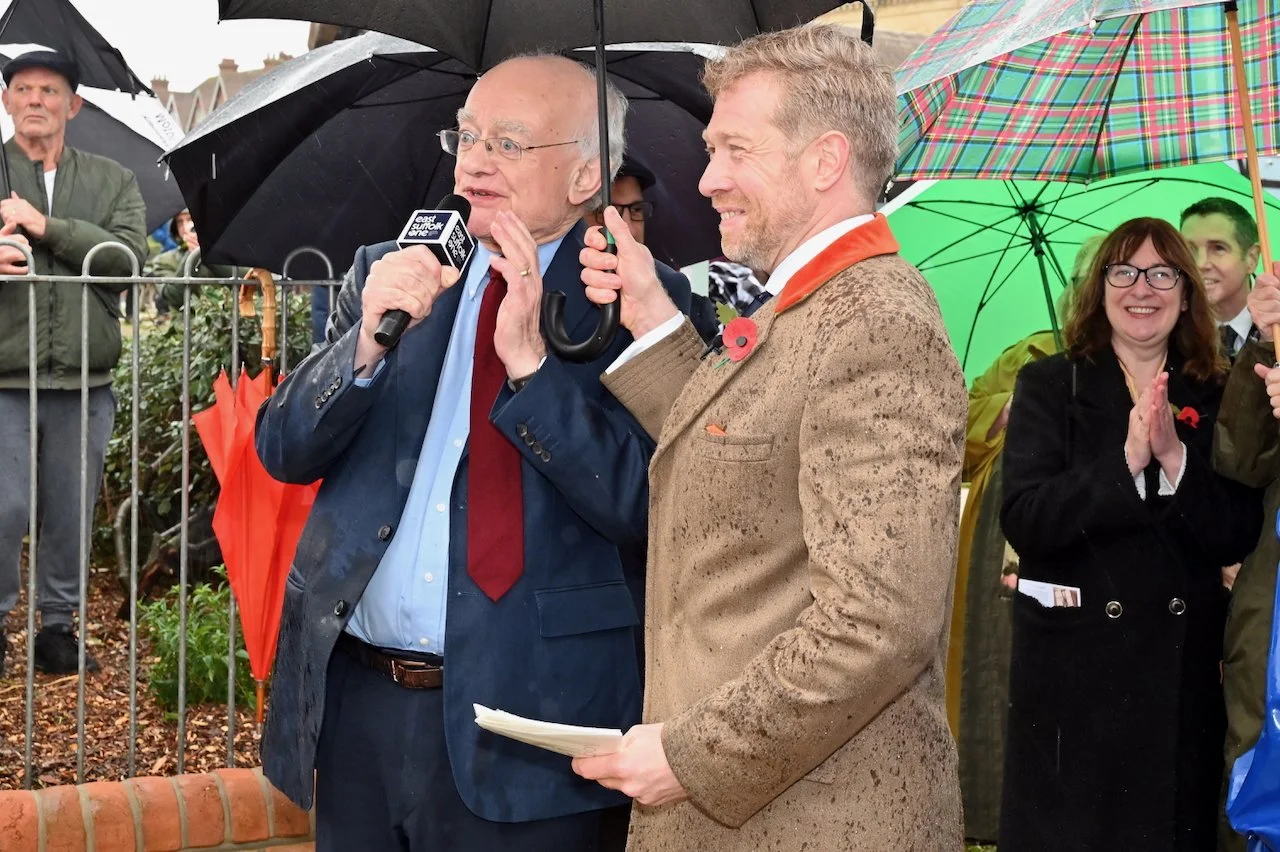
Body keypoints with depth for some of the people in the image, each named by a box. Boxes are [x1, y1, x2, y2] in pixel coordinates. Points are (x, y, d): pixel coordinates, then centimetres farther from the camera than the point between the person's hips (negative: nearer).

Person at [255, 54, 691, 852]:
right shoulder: (389, 272, 7)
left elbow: (646, 508, -14)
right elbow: (283, 450, 4)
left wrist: (531, 361, -22)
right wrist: (366, 342, -13)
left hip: (523, 723, -4)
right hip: (352, 698, 4)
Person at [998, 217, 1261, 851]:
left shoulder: (1215, 398, 6)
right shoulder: (1048, 386, 0)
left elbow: (1237, 538, -2)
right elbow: (1024, 521, -12)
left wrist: (1174, 457, -17)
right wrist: (1126, 461, -22)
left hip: (1181, 663, 2)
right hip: (1069, 662, -2)